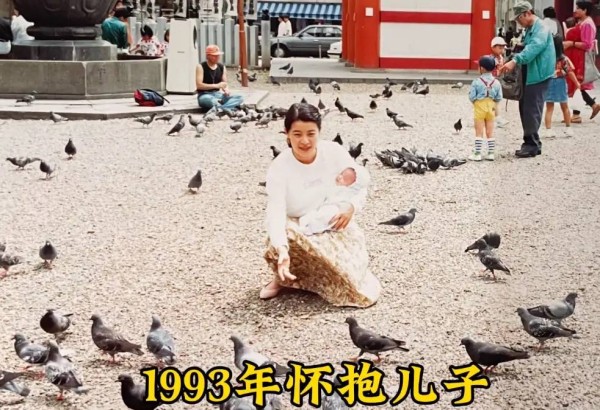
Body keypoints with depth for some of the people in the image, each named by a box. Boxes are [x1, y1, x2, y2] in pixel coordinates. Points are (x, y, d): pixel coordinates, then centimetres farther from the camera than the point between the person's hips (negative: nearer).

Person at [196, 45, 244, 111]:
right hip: (205, 95, -6)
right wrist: (217, 85, -19)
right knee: (208, 100, -43)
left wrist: (226, 90, -11)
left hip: (218, 95, 6)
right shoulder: (201, 67, -5)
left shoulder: (222, 67, 10)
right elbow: (199, 85, -14)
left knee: (239, 98, -18)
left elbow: (225, 84, 14)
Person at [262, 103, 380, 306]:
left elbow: (361, 183, 0)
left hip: (336, 228, 2)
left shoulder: (334, 152, -12)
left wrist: (351, 206, -22)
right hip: (300, 232, -2)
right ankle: (285, 276, -3)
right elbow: (275, 212, -28)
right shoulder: (279, 168, -18)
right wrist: (282, 249, -46)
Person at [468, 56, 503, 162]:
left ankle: (477, 154, 1)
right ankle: (491, 153, 11)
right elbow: (499, 97, -3)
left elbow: (472, 96, -15)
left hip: (479, 108, -3)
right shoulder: (496, 82, -3)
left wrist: (475, 101, 5)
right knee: (490, 132, 10)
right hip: (491, 108, 3)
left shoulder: (476, 82, -13)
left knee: (479, 132, 2)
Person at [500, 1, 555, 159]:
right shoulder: (529, 29, 16)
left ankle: (532, 145, -1)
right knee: (525, 108, 11)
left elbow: (533, 48, -30)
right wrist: (514, 62, 9)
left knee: (531, 110, -8)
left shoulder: (541, 29, -15)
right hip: (528, 74, 10)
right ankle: (531, 143, 18)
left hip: (538, 75, -10)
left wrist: (515, 61, -40)